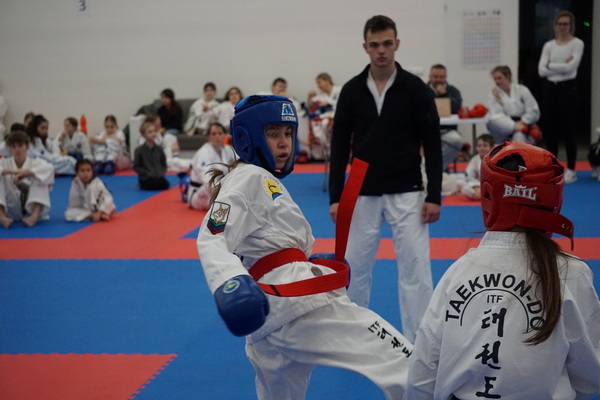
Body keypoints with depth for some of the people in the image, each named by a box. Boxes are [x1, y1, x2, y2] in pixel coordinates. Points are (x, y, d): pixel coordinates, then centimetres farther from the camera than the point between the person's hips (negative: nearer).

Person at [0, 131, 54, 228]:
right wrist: (11, 171, -35)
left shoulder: (35, 163, -3)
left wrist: (27, 172, -38)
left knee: (39, 178, -23)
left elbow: (49, 169, -26)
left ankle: (34, 216, -37)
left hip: (32, 209, -1)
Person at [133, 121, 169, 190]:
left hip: (158, 177, 5)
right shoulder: (139, 150, -3)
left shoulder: (159, 149, 8)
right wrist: (147, 173, -14)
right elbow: (136, 167, -2)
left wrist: (161, 173, -5)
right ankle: (141, 185, 2)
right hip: (146, 178, -5)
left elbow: (164, 164, 14)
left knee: (165, 185, -22)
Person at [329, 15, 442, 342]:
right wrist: (335, 197, -2)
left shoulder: (415, 89, -5)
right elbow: (339, 147, 3)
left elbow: (432, 145, -4)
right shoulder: (352, 90, 0)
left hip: (406, 194, -2)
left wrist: (434, 196, -9)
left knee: (415, 269, -2)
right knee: (354, 267, 11)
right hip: (363, 194, 2)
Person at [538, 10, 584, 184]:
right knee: (550, 129, 7)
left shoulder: (577, 43, -4)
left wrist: (551, 65, -8)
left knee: (569, 130, -2)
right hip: (550, 89, 5)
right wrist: (561, 66, -12)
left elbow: (570, 67, -17)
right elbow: (541, 70, -4)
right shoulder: (548, 45, 7)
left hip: (568, 88, -4)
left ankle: (571, 170, 6)